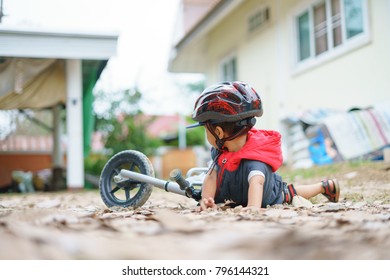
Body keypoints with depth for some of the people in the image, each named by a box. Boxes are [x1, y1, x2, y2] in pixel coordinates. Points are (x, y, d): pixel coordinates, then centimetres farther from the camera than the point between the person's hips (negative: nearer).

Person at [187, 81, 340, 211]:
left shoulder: (254, 160, -47)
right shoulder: (220, 150, -22)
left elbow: (256, 181, -66)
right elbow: (212, 175, -25)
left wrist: (253, 207, -86)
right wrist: (206, 199, -45)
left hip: (271, 198, -5)